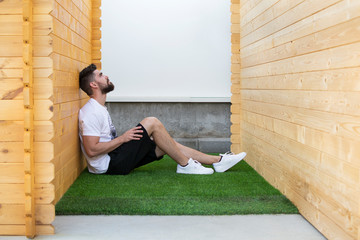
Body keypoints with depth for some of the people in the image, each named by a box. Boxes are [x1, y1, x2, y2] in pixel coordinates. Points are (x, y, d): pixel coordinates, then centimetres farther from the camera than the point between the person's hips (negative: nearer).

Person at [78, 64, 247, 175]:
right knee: (151, 122, -18)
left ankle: (217, 161, 10)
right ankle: (185, 164, -7)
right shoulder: (91, 112, -17)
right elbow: (92, 150, -25)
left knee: (167, 144, 6)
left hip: (115, 160, 10)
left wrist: (124, 139, 11)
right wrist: (123, 138, -19)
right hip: (108, 164, -10)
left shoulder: (100, 109, 17)